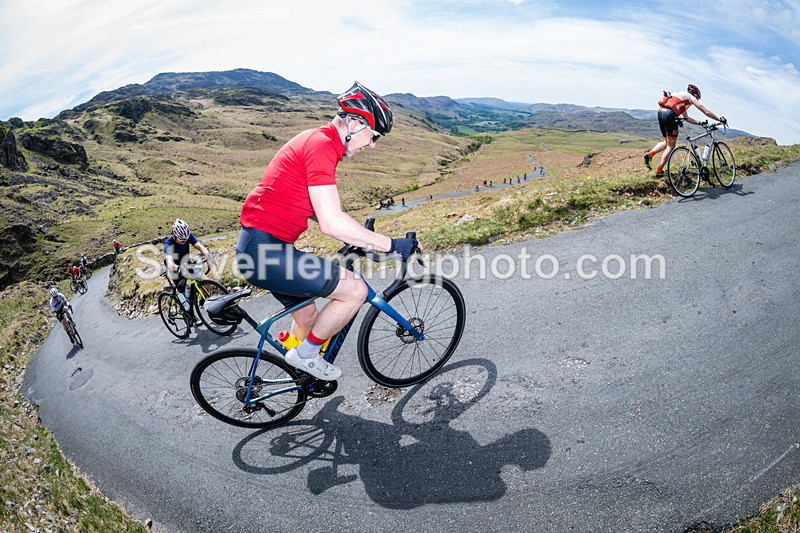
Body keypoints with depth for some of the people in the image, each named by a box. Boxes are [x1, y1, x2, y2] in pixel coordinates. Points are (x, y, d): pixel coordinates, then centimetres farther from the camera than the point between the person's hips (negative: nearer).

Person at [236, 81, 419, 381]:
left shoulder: (315, 140, 15)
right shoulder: (321, 145, -18)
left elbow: (319, 210, 23)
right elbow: (332, 224, -27)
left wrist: (360, 237, 20)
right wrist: (390, 244, -19)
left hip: (257, 246, 10)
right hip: (265, 249, -10)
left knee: (307, 315, 22)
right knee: (355, 290, -9)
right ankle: (306, 353, 9)